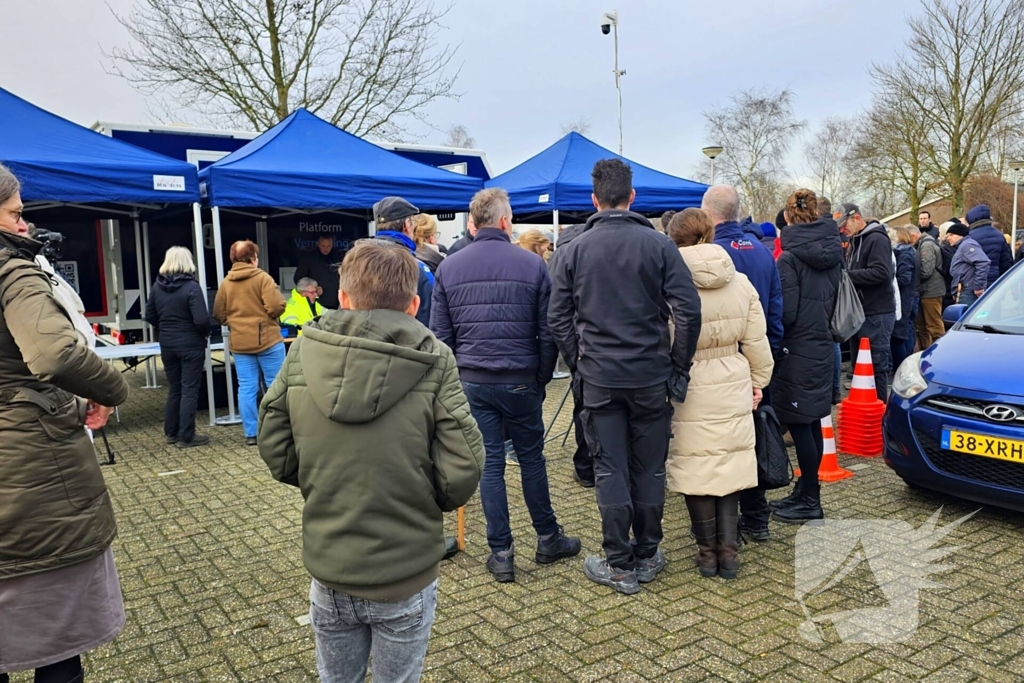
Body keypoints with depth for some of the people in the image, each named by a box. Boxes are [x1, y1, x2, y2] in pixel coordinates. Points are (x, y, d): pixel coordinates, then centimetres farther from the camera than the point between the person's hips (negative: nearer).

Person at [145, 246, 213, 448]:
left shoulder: (157, 286, 2)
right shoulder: (191, 287, -16)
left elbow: (150, 317, 9)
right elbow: (201, 320, -22)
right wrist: (206, 332, -3)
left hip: (167, 345, 6)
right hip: (191, 345, -6)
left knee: (174, 388, 17)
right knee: (189, 390, 1)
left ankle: (171, 433, 24)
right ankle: (186, 437, 4)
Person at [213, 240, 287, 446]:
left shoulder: (225, 283, 6)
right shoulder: (262, 277, -8)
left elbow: (219, 315, 9)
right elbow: (276, 307, -17)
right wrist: (265, 314, 5)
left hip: (239, 343, 4)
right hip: (267, 339, -4)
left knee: (246, 388, 6)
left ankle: (251, 433, 9)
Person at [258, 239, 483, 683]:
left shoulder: (303, 354, -8)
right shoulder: (433, 363, -16)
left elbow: (277, 455, -1)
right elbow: (460, 477, -16)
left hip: (328, 570, 3)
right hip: (405, 575, -2)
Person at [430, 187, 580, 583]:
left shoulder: (448, 268, 2)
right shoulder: (532, 264, -4)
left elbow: (440, 335, 2)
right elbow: (547, 331, -4)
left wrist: (452, 380, 12)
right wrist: (543, 376, 6)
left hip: (472, 382, 2)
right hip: (521, 380, -1)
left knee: (489, 464, 8)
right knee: (531, 457, 14)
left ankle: (501, 554, 13)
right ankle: (548, 540, 27)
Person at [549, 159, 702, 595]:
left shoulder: (575, 250, 0)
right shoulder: (658, 244, -3)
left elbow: (558, 317, 0)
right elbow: (688, 309, -9)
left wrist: (577, 365, 9)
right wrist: (679, 366, 0)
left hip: (598, 378, 0)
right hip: (651, 375, 0)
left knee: (609, 469, 7)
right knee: (649, 468, 11)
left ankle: (619, 564, 14)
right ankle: (647, 557, 24)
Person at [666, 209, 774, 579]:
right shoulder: (740, 282, 0)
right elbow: (756, 341, 5)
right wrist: (758, 379, 18)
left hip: (689, 388, -4)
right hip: (732, 387, 4)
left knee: (696, 465, 7)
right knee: (731, 461, 13)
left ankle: (708, 550, 17)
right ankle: (728, 549, 15)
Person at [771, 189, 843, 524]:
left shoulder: (790, 258, -14)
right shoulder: (833, 253, 8)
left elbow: (785, 313, -16)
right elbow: (837, 303, 13)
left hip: (797, 351, -8)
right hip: (823, 346, 8)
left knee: (799, 424, -1)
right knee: (811, 423, 13)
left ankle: (810, 501, 5)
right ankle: (804, 492, 23)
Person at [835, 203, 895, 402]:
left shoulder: (877, 239, -12)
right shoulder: (856, 241, 17)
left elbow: (881, 273, -24)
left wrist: (846, 275, -21)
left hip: (877, 313, -9)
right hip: (860, 312, 9)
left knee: (876, 365, -5)